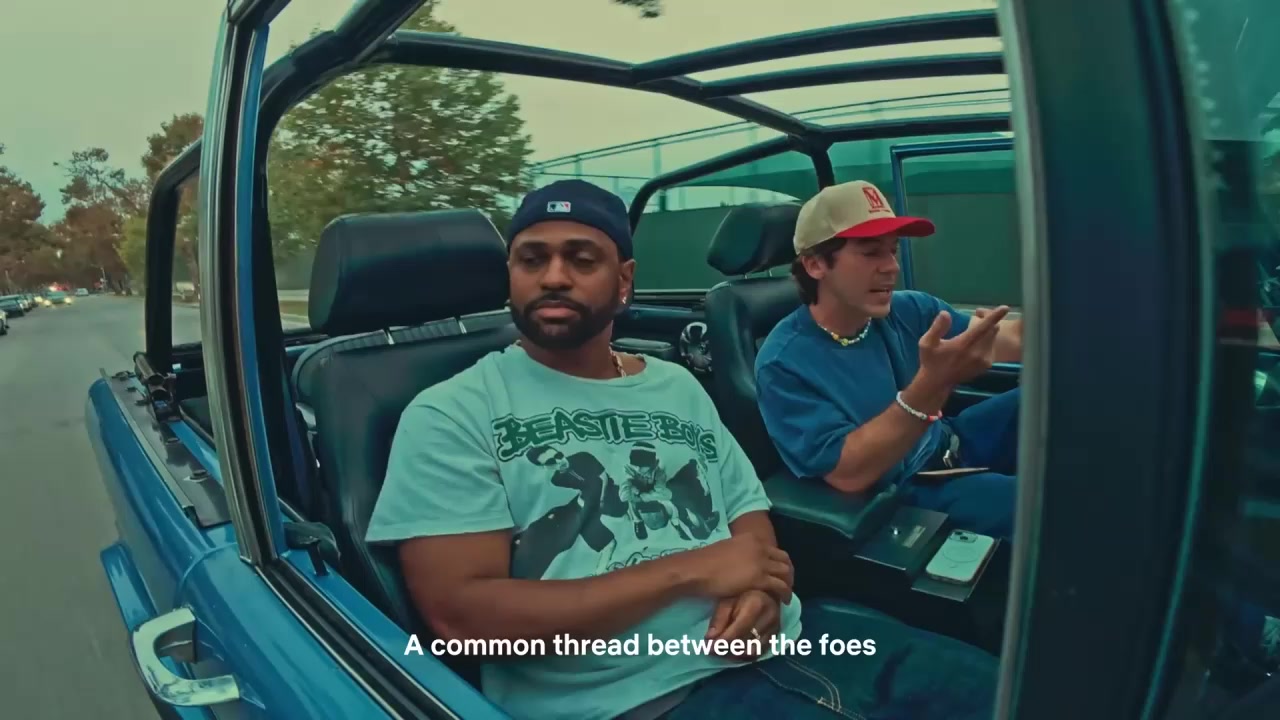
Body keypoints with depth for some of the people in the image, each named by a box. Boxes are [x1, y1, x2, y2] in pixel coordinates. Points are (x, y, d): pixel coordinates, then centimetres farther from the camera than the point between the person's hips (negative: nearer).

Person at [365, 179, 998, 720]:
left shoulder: (678, 386, 14)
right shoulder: (452, 414, -4)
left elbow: (750, 512, 15)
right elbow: (460, 616, -13)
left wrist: (758, 589, -10)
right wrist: (690, 571, -15)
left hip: (776, 640, 7)